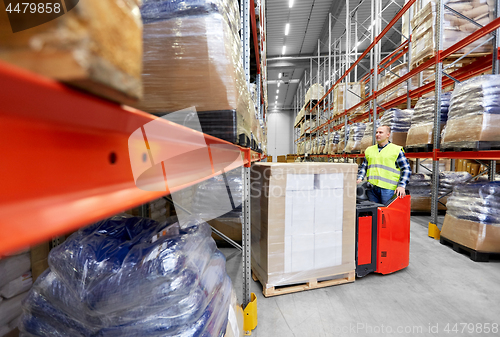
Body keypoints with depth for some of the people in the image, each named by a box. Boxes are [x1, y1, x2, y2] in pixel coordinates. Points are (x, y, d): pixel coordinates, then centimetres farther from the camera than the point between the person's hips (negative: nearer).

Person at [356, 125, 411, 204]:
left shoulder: (396, 150, 5)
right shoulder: (369, 150, 17)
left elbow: (406, 169, 2)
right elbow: (363, 167, 21)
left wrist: (401, 186, -9)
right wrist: (360, 178, 5)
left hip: (388, 189, -3)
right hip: (371, 188, 4)